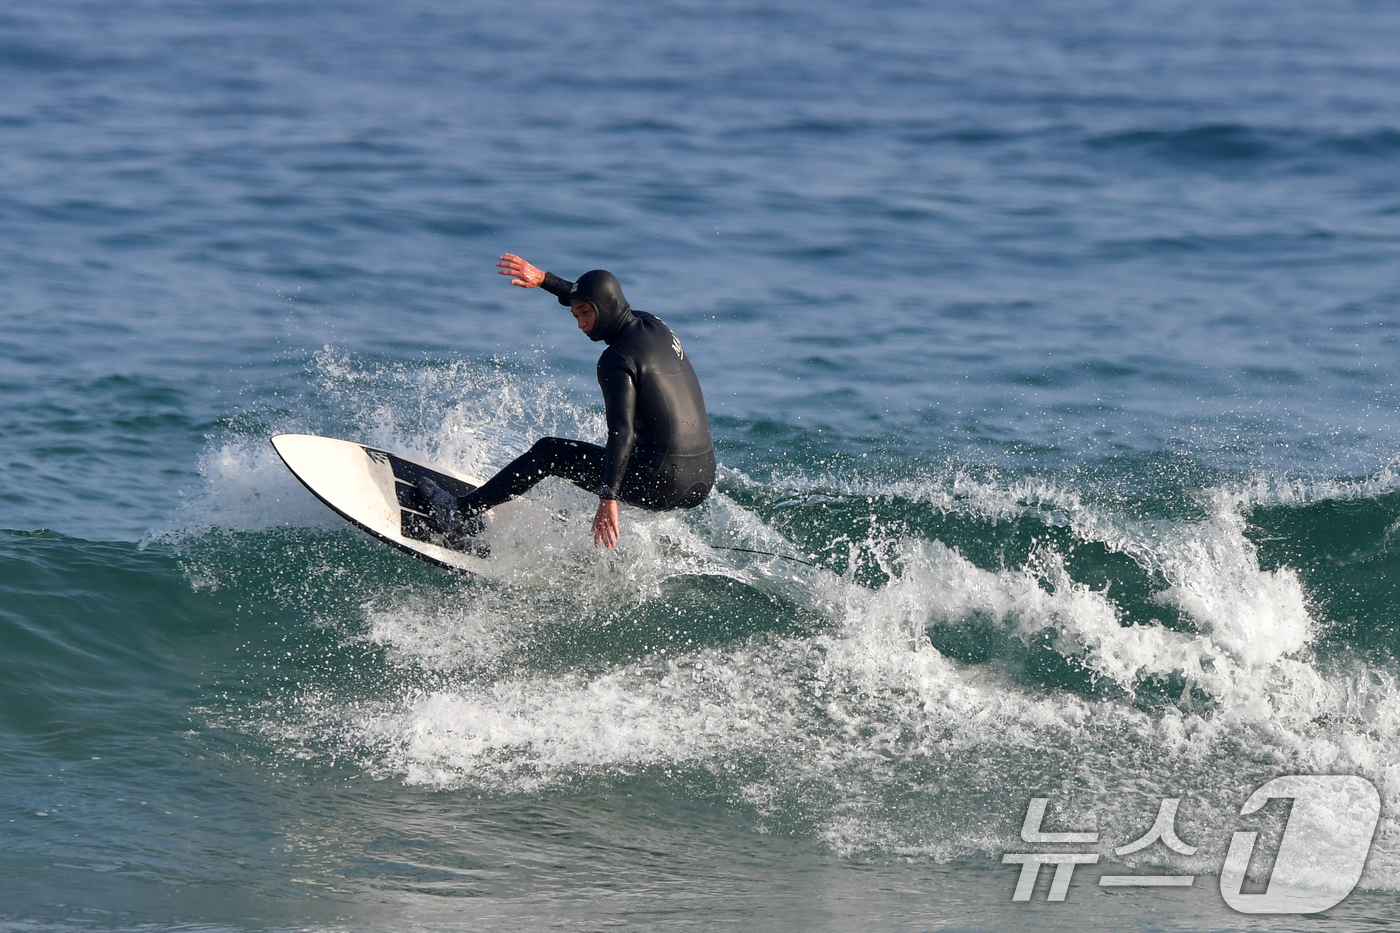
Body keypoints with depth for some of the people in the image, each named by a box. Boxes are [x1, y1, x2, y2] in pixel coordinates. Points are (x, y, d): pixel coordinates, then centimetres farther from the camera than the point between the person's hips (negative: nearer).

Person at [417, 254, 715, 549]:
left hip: (664, 480, -8)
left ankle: (462, 514, 8)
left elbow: (622, 432, -24)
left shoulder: (617, 359, -12)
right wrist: (542, 279, 29)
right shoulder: (654, 325, 13)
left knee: (549, 452, 3)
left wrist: (608, 499, -31)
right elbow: (596, 300, 32)